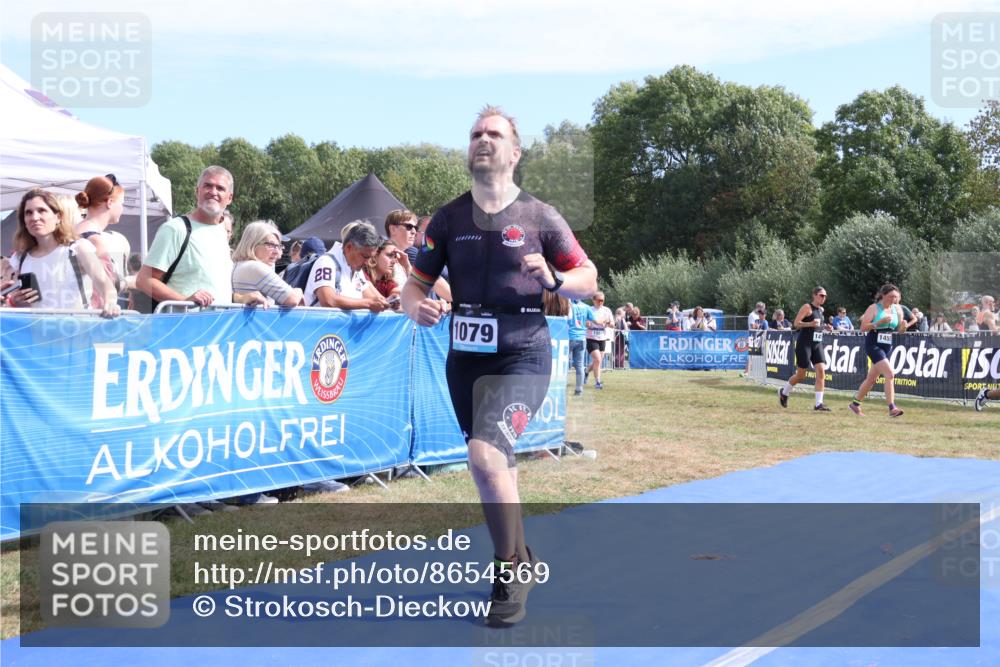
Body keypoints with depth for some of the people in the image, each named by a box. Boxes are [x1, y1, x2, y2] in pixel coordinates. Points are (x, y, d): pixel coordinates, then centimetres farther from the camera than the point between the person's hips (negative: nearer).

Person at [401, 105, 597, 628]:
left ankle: (511, 570, -4)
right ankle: (521, 561, 39)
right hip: (464, 356, 5)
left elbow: (588, 280, 3)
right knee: (493, 464, 16)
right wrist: (417, 306, -15)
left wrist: (553, 280, -17)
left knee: (486, 453, -24)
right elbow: (414, 285, 8)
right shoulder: (448, 219, 5)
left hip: (521, 356, -4)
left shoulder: (540, 217, -2)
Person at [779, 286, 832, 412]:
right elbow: (796, 323, -14)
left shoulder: (821, 310, 14)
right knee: (801, 375, 1)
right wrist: (810, 324, -28)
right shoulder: (807, 307, -9)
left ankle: (818, 404, -10)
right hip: (804, 344, -7)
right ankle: (784, 392, 28)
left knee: (821, 371, -9)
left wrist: (824, 327, 11)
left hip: (817, 344, 7)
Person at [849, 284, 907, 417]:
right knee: (889, 374, -20)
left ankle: (855, 404, 27)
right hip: (873, 345, -7)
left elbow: (899, 330, 13)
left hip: (887, 347, 7)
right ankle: (892, 408, -21)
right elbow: (863, 328, -13)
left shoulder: (897, 309, 8)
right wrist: (879, 322, -23)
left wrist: (903, 325, -9)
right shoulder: (874, 308, -9)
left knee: (872, 378, 13)